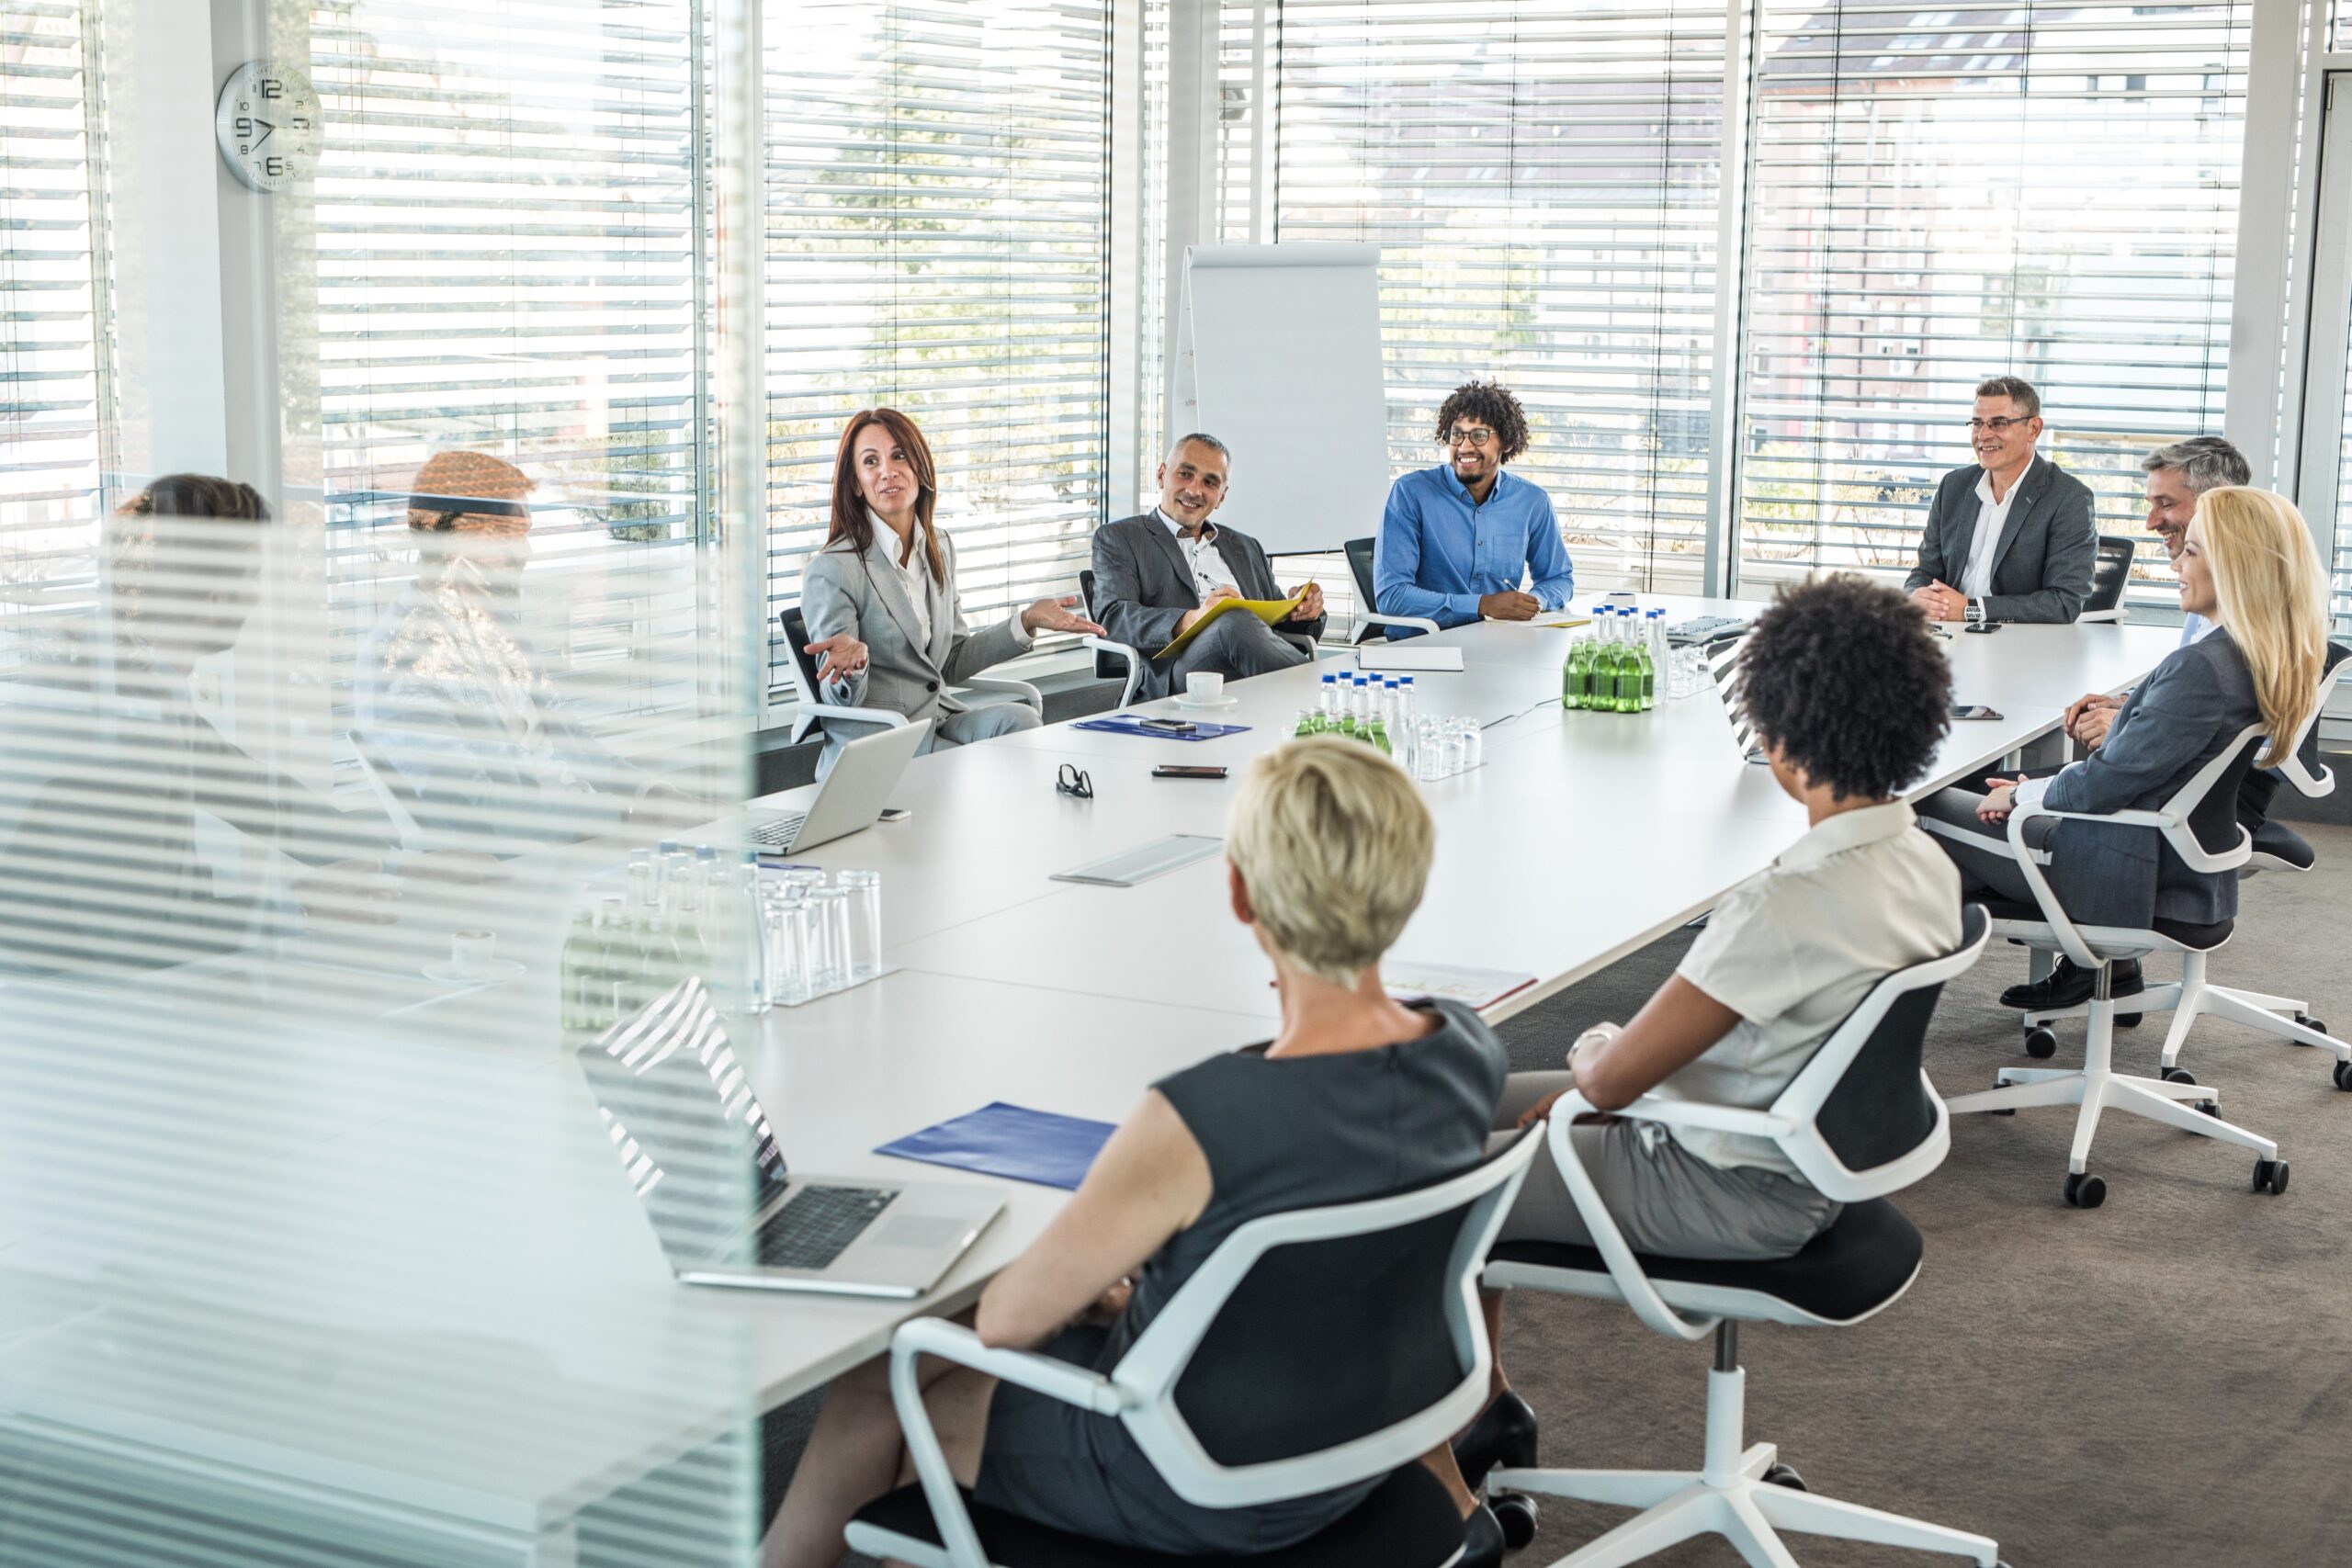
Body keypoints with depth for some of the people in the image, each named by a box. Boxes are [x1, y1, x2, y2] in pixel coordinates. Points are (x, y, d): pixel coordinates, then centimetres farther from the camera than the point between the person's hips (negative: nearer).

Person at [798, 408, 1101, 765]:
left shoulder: (939, 549, 11)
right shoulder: (830, 571, -12)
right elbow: (843, 701, -12)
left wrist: (1026, 621, 6)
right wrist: (852, 658, -35)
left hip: (941, 724, 6)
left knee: (1018, 718, -24)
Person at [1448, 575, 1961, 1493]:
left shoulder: (1792, 904, -32)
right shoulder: (1923, 861, -4)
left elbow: (1614, 1080, -24)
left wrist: (1594, 1055, 0)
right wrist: (1623, 1051, 5)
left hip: (1729, 1196, -9)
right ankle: (1486, 1401, 26)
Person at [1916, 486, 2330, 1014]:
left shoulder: (2203, 668, -28)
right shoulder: (2276, 660, 0)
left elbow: (2110, 782, -22)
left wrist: (2023, 794, -5)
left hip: (2133, 878, -9)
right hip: (2192, 867, 9)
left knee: (1923, 808, 1)